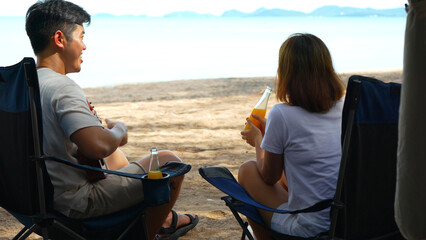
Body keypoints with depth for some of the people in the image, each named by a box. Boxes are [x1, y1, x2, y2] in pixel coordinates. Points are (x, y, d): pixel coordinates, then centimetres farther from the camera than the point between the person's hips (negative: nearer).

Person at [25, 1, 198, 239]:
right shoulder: (62, 87, -26)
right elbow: (99, 146, -38)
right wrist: (119, 131, -16)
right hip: (77, 201, -10)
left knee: (116, 155, 33)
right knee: (169, 161, -1)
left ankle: (165, 219, 45)